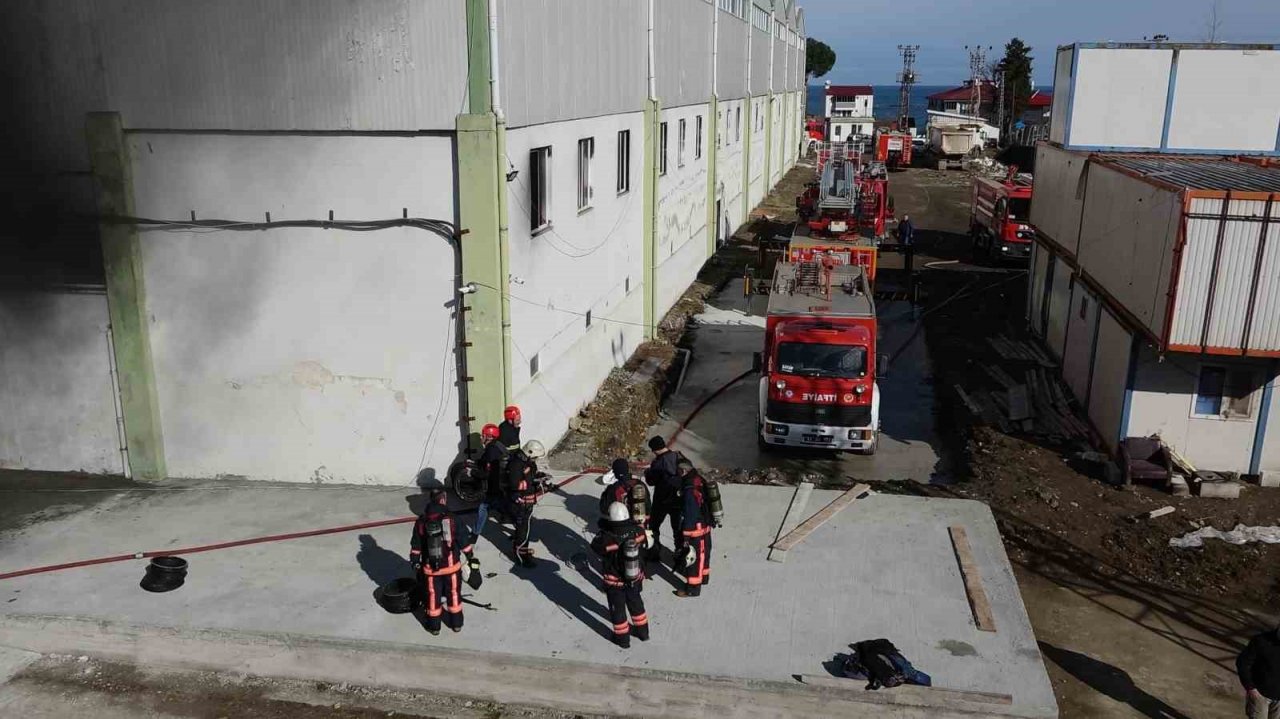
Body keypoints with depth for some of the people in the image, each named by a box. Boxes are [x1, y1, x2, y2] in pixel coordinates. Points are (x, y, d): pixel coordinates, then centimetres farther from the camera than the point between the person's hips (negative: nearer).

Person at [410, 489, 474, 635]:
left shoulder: (421, 522, -7)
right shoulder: (451, 520, -14)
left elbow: (416, 545, 1)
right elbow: (463, 541, -7)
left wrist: (415, 561, 14)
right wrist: (470, 556, 6)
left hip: (430, 567, 1)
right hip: (451, 565, -1)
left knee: (433, 595, 15)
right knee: (454, 593, 15)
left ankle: (434, 626, 24)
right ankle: (456, 623, 26)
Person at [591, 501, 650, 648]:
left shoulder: (607, 539, -33)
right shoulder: (638, 531, -24)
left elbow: (595, 546, -12)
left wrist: (603, 530, -5)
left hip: (615, 582, -3)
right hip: (635, 577, 3)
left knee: (617, 608, 20)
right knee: (635, 602, 28)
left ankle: (622, 638, 36)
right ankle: (642, 631, 47)